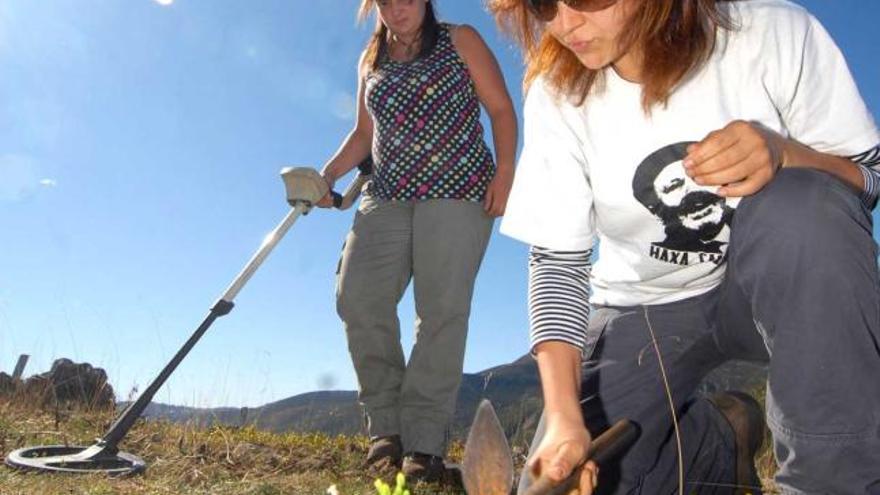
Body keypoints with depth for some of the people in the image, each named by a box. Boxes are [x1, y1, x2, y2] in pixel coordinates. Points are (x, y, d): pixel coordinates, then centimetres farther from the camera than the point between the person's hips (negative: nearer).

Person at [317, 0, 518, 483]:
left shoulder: (460, 41, 7)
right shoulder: (371, 59, 20)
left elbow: (501, 109, 2)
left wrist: (504, 172, -12)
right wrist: (329, 174, 5)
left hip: (457, 190, -4)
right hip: (387, 195, 4)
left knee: (441, 309, -11)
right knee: (358, 298, -12)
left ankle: (424, 440, -7)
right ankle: (387, 425, -2)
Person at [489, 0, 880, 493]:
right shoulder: (557, 97, -13)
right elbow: (557, 262, -16)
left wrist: (783, 153, -32)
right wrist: (563, 418, -28)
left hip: (787, 289, -1)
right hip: (648, 307, 2)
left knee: (799, 202, -34)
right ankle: (723, 436, 12)